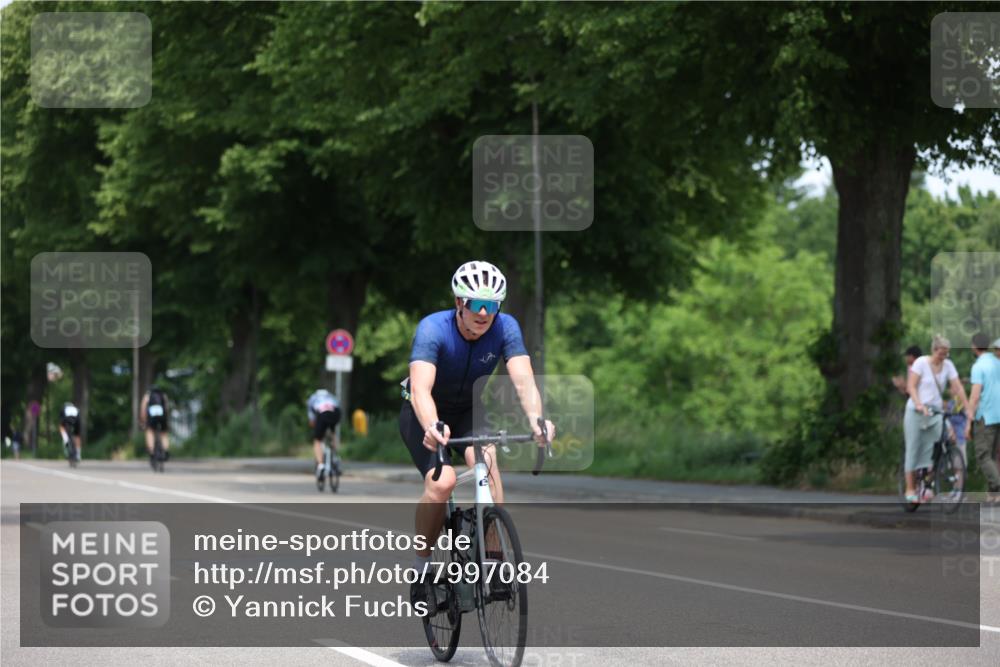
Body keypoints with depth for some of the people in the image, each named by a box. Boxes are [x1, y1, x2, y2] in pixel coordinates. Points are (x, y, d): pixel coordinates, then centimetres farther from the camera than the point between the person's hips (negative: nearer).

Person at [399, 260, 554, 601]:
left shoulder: (505, 328, -21)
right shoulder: (433, 329, -31)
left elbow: (523, 379, -33)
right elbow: (421, 387, -44)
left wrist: (536, 419, -54)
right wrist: (432, 428, -64)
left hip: (469, 410, 3)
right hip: (424, 415, -3)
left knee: (485, 457, -29)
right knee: (442, 481, -27)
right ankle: (421, 567, -6)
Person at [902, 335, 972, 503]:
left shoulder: (948, 365, 2)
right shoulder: (921, 363, -9)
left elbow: (958, 388, -2)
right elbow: (911, 386, -13)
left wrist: (967, 408, -12)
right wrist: (919, 404, -28)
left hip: (935, 412, 3)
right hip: (916, 412, -3)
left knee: (929, 451, -4)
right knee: (913, 450, 0)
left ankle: (926, 488, -1)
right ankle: (910, 488, 4)